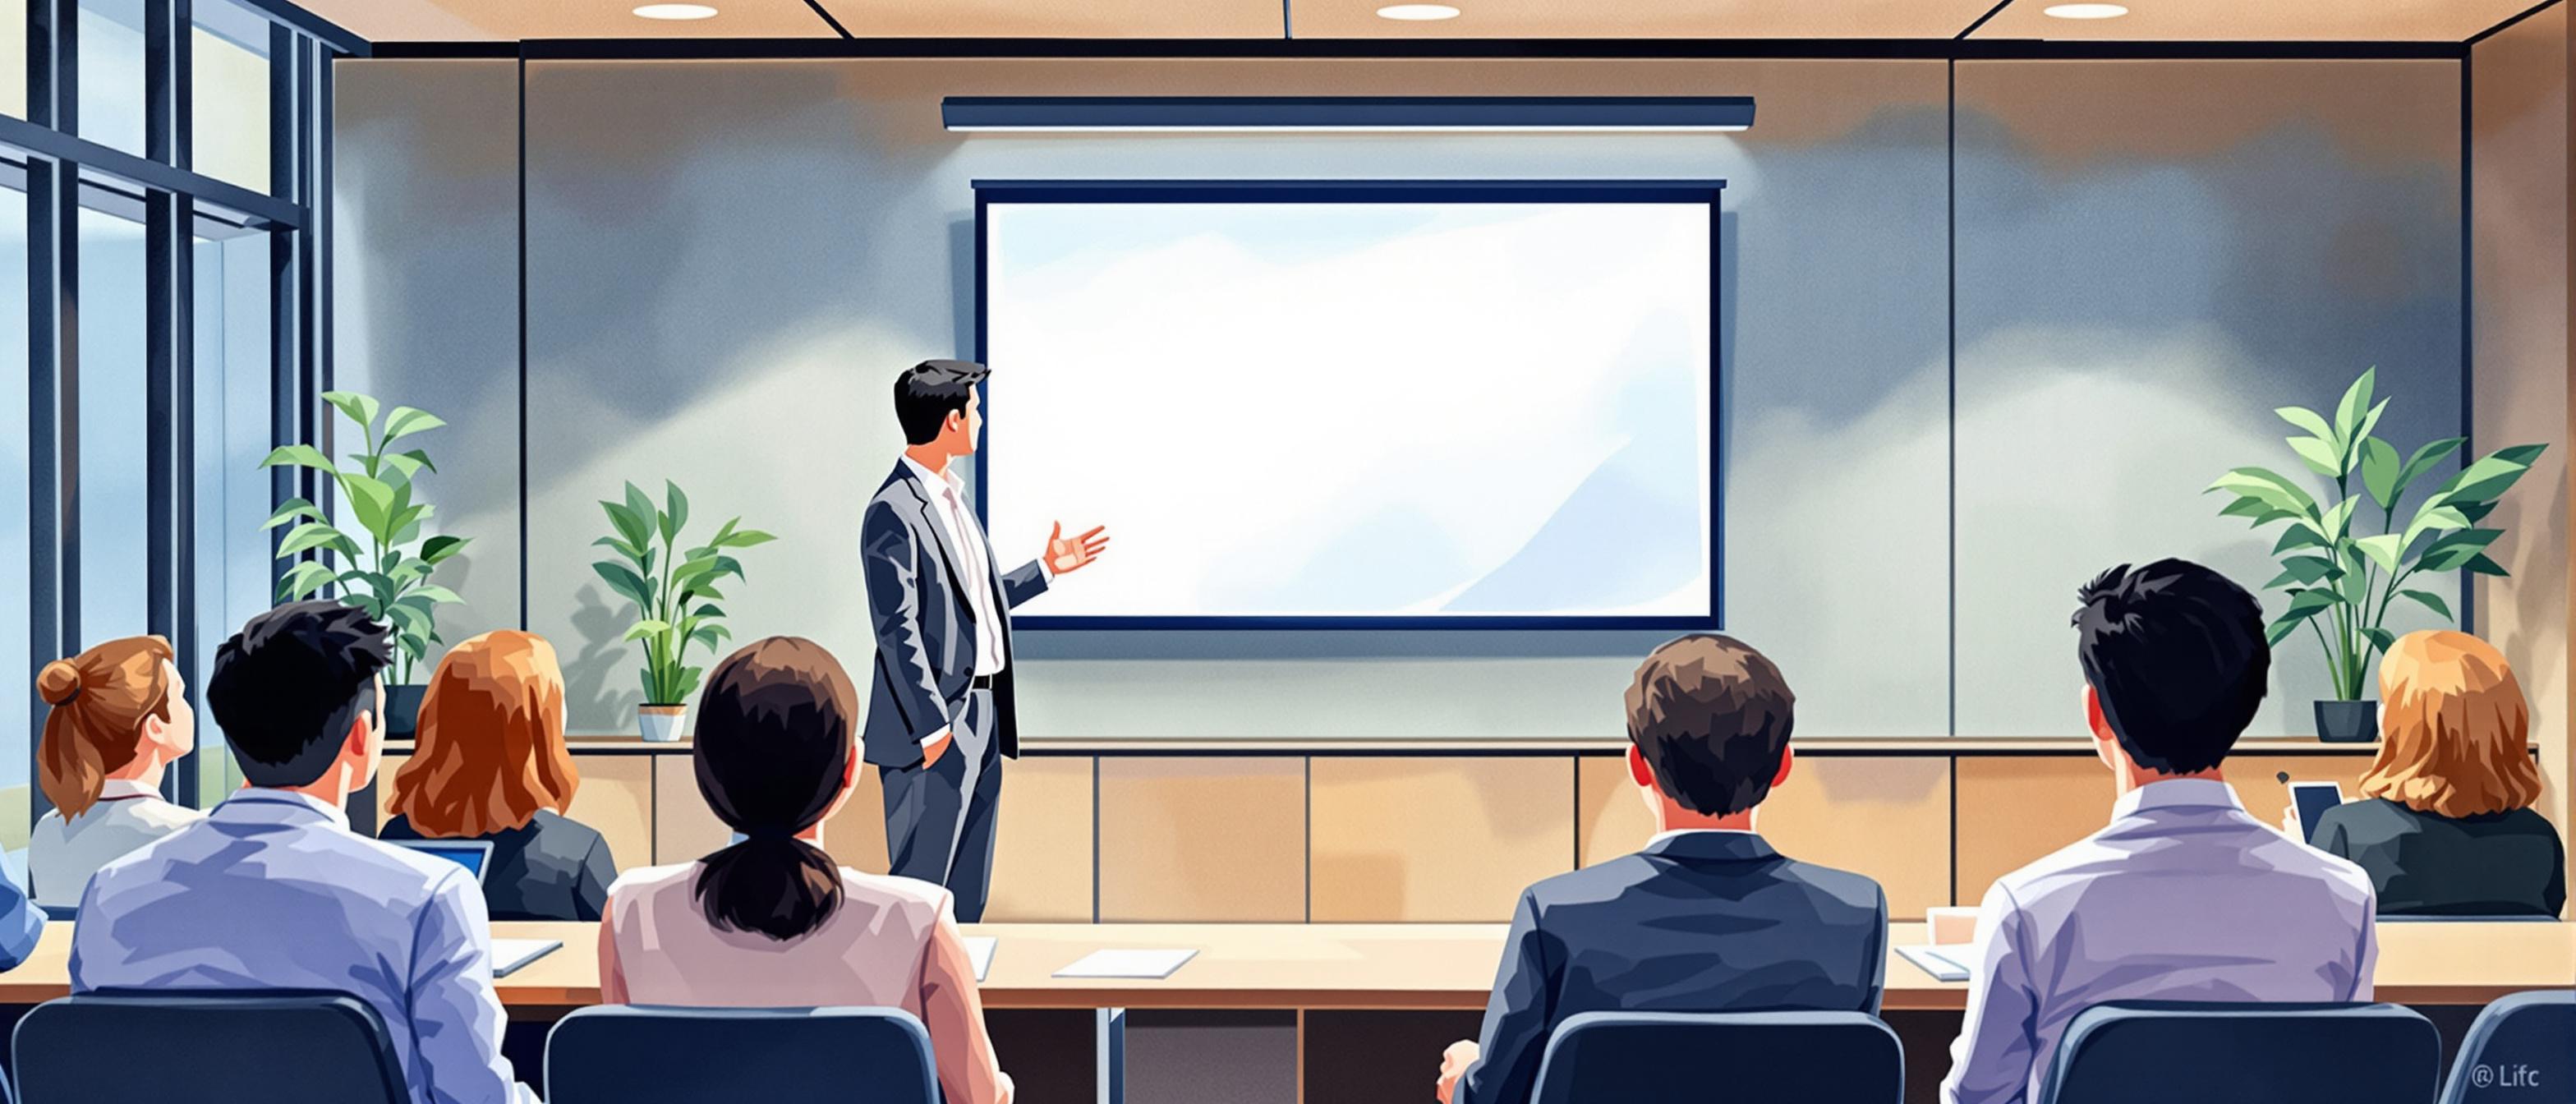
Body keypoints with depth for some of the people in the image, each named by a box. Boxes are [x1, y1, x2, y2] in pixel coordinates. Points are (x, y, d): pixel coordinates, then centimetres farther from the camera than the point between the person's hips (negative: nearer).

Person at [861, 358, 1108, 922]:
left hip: (982, 716, 10)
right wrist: (931, 726, -19)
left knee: (968, 894, 14)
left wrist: (1046, 569, 23)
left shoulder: (952, 496, 15)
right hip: (938, 727, -10)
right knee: (921, 887, -5)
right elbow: (898, 629, -18)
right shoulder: (894, 511, -15)